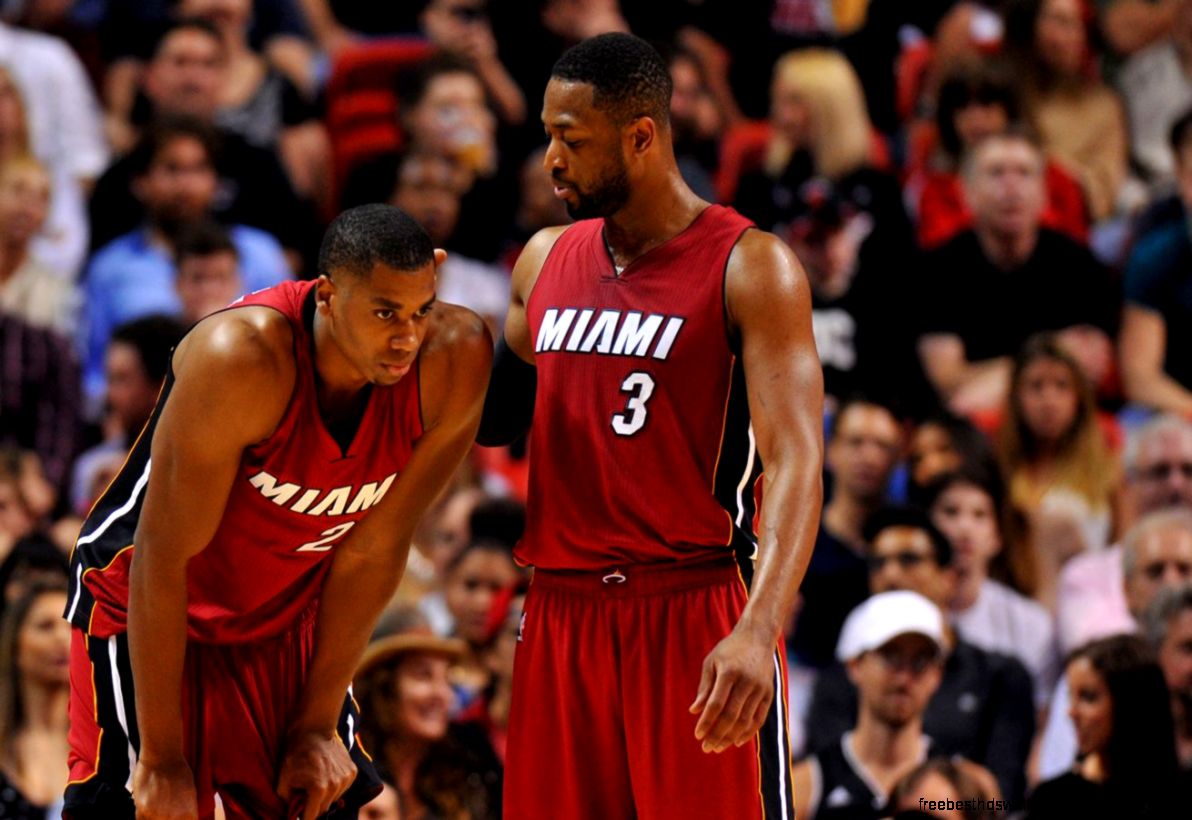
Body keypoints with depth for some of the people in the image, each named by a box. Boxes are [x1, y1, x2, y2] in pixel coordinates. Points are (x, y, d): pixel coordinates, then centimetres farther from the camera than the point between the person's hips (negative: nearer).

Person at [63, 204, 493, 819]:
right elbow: (164, 559, -27)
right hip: (146, 614, -5)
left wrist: (317, 726, -5)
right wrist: (162, 760, -24)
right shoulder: (241, 357, -34)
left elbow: (372, 549, -9)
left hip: (285, 617, 5)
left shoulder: (453, 361, -20)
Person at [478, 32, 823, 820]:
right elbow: (492, 421, 28)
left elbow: (794, 463, -17)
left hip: (697, 613, -6)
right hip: (564, 613, 6)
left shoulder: (749, 267, -8)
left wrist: (759, 631, -31)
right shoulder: (545, 259, 12)